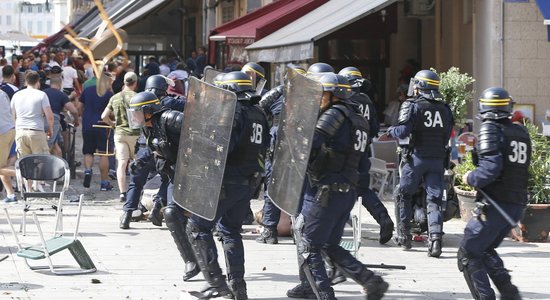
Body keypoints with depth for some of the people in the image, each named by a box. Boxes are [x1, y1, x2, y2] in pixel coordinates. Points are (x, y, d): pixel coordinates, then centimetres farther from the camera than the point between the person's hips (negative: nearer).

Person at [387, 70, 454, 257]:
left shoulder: (413, 106, -8)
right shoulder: (444, 109, 7)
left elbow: (403, 131, -15)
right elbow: (447, 135, 8)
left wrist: (391, 131, 4)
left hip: (416, 157, -3)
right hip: (437, 159, 3)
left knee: (404, 195, 15)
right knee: (434, 199, 2)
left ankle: (404, 233, 18)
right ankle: (435, 237, -14)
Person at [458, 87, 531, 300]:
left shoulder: (490, 129, -10)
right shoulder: (521, 132, 11)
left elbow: (491, 168, -22)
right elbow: (520, 168, 14)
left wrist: (471, 178, -6)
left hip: (496, 203, -8)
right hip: (518, 204, 8)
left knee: (468, 254, 1)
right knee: (485, 250, 24)